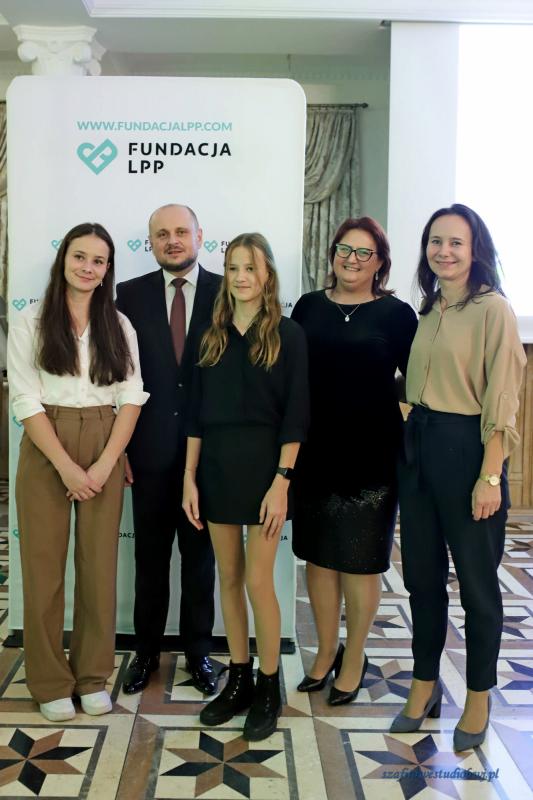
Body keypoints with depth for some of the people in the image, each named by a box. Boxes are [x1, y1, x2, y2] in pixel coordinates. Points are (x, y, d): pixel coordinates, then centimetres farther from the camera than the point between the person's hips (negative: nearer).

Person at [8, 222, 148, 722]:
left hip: (105, 452, 2)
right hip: (46, 450, -2)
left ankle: (93, 676, 21)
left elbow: (131, 398, 3)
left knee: (100, 564, 6)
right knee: (44, 564, 3)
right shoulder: (31, 322, 0)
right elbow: (25, 399, -6)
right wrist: (66, 466, -13)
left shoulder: (119, 326, 8)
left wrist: (104, 464, -9)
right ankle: (50, 682, 18)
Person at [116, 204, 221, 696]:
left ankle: (198, 651, 29)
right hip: (150, 448, 1)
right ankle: (147, 651, 29)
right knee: (150, 555, 13)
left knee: (200, 555, 13)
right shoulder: (130, 295, 2)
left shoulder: (226, 292, -2)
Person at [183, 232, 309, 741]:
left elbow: (295, 416, -7)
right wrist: (190, 478, 3)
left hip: (263, 465, -4)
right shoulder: (212, 338, 9)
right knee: (228, 577, 11)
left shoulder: (287, 335, -3)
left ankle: (269, 688, 16)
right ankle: (238, 680, 25)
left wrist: (281, 481, -14)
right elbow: (197, 414, 9)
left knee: (257, 580, -2)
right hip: (215, 465, 5)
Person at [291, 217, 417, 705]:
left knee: (360, 561, 8)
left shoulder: (397, 314, -2)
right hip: (315, 453, 3)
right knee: (318, 555, 13)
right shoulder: (309, 307, 6)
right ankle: (326, 651, 31)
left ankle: (354, 658, 26)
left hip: (370, 455, -3)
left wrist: (409, 440, -9)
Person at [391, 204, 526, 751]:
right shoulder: (428, 311, 11)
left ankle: (478, 699, 25)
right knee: (421, 575, 13)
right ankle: (424, 686, 30)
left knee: (476, 580, 7)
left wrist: (490, 477, -17)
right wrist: (412, 434, 7)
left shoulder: (492, 309, -10)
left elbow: (501, 400, -14)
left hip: (466, 448, -6)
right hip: (418, 445, 7)